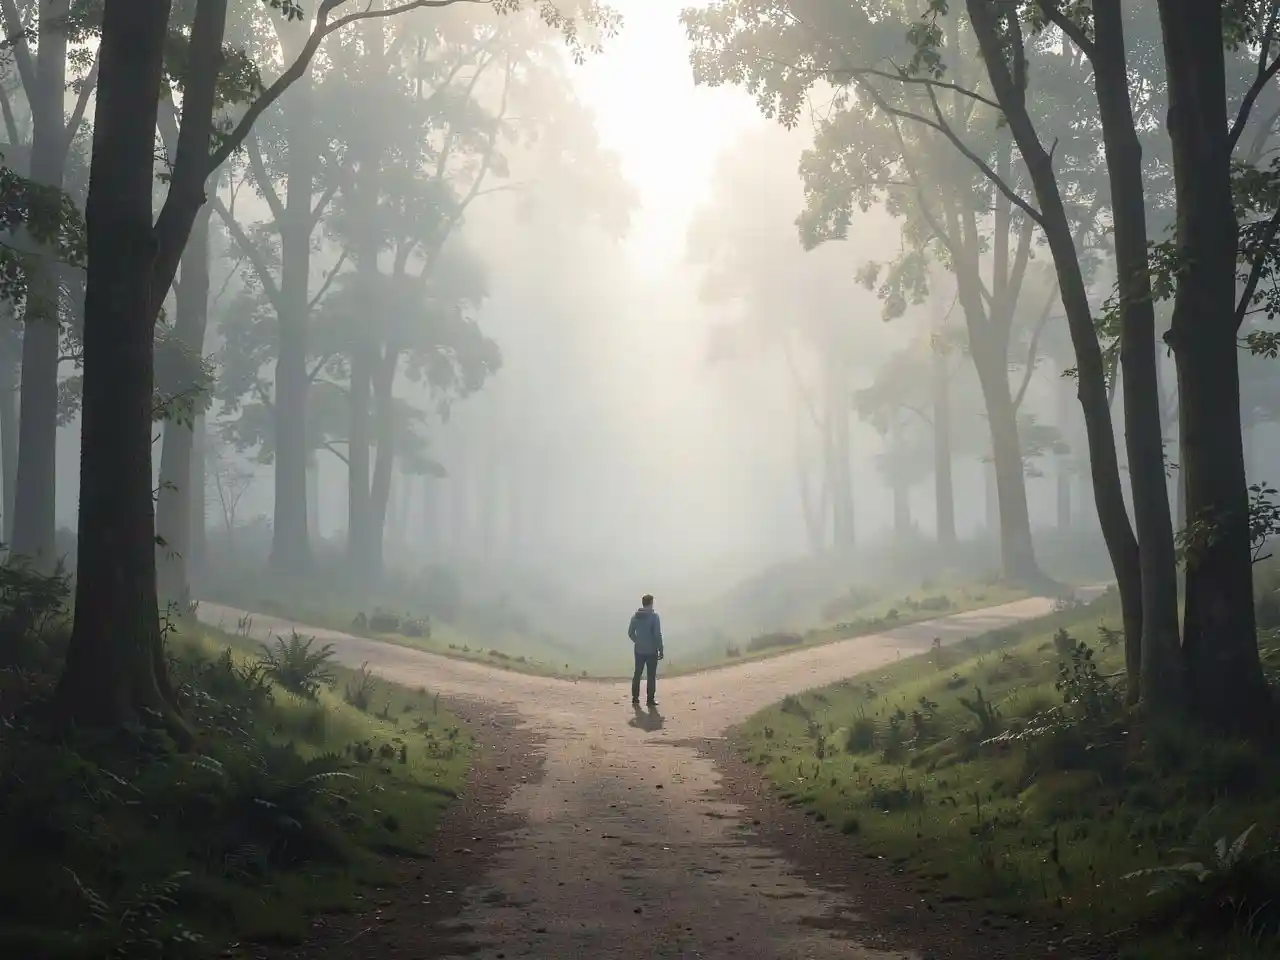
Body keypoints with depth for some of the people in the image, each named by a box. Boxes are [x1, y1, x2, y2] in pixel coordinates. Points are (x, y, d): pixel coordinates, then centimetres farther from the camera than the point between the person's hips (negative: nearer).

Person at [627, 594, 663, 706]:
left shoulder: (635, 616, 3)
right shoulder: (654, 616, -13)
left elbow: (630, 632, 9)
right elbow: (657, 635, -15)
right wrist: (660, 649, -8)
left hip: (639, 650, 5)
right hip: (651, 650, -5)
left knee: (637, 674, 14)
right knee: (651, 675, 2)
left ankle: (635, 697, 18)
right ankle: (650, 699, 1)